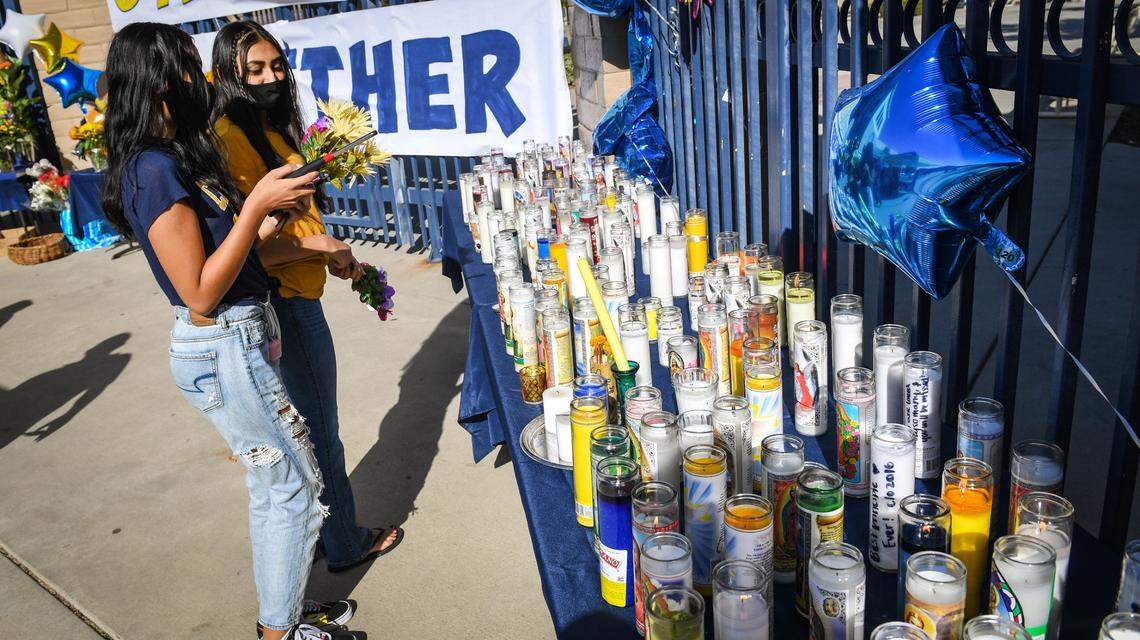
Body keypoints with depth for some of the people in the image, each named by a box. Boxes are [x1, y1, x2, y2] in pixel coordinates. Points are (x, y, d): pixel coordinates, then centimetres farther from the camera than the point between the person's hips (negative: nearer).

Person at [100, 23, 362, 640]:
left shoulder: (178, 156, 8)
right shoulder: (155, 170, -21)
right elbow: (200, 293, -22)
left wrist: (274, 201, 6)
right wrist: (257, 205, -22)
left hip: (242, 339, 10)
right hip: (223, 351, -9)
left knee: (274, 487, 19)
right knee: (293, 488, 4)